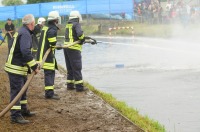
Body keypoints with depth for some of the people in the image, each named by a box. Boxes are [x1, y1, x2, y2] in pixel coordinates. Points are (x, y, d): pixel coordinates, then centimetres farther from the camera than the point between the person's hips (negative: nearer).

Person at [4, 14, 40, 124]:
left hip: (20, 67, 10)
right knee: (16, 91, -8)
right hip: (16, 68, -10)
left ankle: (23, 110, 32)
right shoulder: (25, 34, -20)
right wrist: (34, 66, -25)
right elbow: (26, 52, -31)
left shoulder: (21, 32, 13)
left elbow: (11, 45, 23)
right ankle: (15, 116, -7)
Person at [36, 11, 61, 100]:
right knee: (49, 73, -9)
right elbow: (51, 35, -37)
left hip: (43, 54, 10)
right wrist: (53, 45, -23)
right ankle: (49, 93, -11)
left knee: (50, 73, 16)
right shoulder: (53, 29, -15)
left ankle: (49, 92, 22)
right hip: (48, 55, -10)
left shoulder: (45, 28, 16)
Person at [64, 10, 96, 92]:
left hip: (66, 47, 8)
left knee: (70, 68, 15)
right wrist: (83, 39, -4)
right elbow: (80, 34, -27)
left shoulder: (68, 25, 16)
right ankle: (79, 86, -4)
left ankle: (70, 85, 19)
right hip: (74, 49, -8)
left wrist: (90, 39, 17)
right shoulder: (76, 24, -9)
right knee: (77, 68, -4)